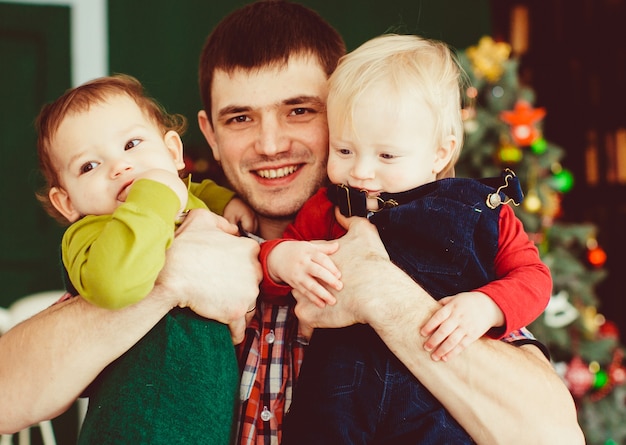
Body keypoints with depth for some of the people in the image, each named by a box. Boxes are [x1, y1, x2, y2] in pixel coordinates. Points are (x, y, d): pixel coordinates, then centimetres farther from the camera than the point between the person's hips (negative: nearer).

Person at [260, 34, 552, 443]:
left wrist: (485, 307, -13)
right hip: (341, 387, 1)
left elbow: (533, 275, 6)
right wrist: (280, 258, -8)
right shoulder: (328, 210, 11)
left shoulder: (483, 212, 6)